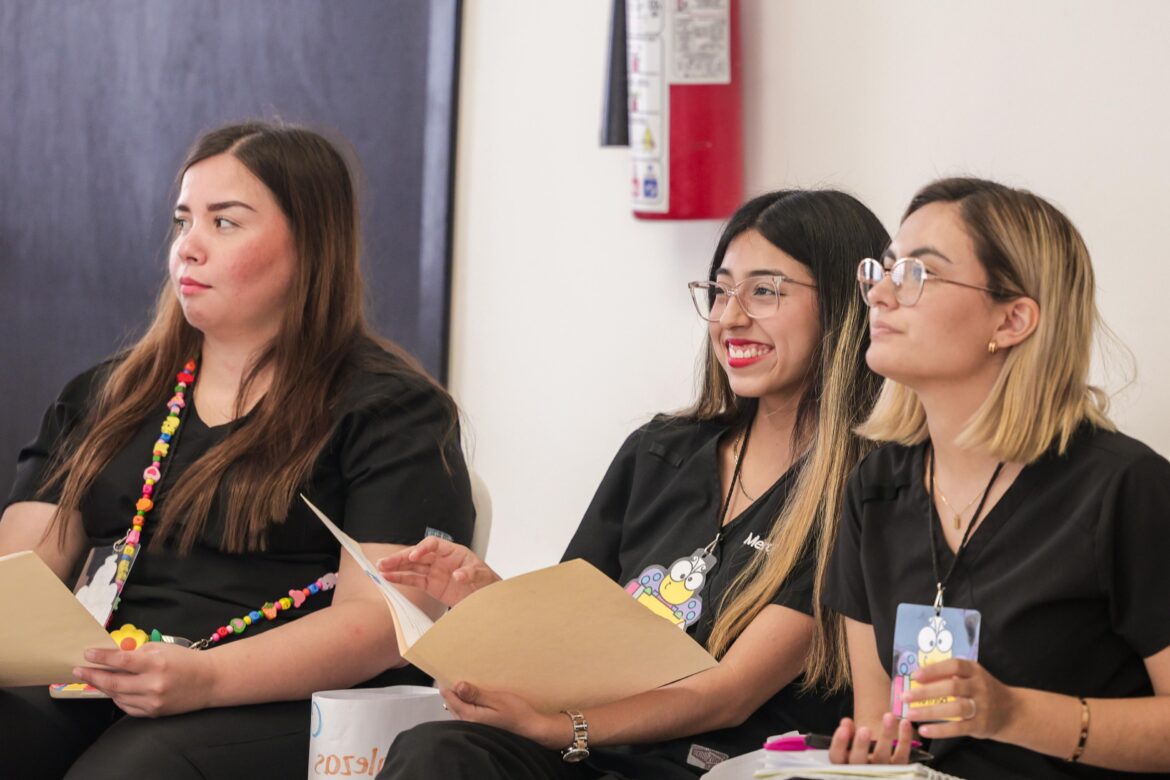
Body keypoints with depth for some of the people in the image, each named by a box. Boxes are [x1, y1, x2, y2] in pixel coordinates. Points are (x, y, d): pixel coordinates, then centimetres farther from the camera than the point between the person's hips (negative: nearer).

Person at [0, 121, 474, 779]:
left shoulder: (391, 409, 4)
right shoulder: (105, 398, 23)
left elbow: (384, 621, -8)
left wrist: (206, 678, -24)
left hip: (274, 703, -5)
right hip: (85, 693, 6)